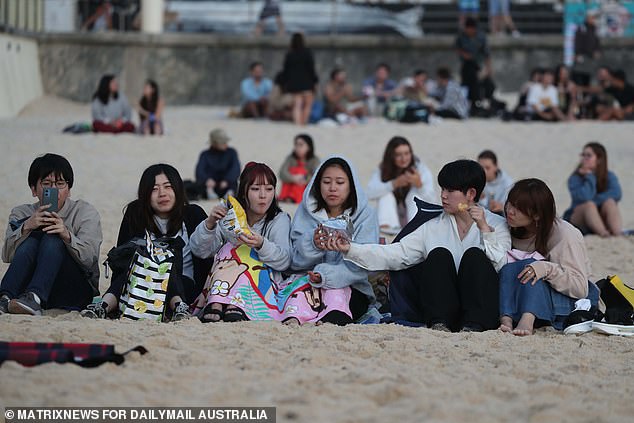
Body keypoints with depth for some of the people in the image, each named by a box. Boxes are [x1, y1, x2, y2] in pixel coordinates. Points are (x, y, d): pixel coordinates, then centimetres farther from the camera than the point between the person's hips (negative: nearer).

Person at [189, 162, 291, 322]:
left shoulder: (280, 220, 4)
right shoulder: (229, 217, 8)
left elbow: (284, 261, -14)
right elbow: (199, 250, -3)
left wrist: (261, 244, -33)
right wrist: (209, 223, -22)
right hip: (224, 289, 2)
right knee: (231, 247, -21)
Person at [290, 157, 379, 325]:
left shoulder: (365, 215, 2)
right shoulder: (306, 212, 9)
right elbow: (296, 261, 1)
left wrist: (326, 275, -27)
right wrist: (312, 244, -22)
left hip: (351, 288, -2)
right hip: (308, 283, 2)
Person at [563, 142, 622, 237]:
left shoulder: (609, 176, 3)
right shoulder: (575, 178, -6)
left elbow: (616, 194, -18)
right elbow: (584, 197, -26)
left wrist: (594, 199, -21)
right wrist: (590, 176, -15)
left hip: (601, 218, 2)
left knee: (609, 202, -27)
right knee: (588, 204, -32)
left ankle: (618, 233, -49)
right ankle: (603, 233, -56)